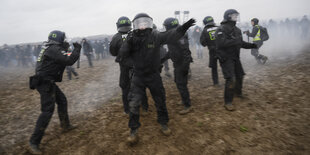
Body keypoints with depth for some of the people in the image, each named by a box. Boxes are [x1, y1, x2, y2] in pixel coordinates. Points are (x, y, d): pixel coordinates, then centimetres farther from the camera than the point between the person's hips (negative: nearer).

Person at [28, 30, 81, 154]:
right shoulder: (54, 49, -17)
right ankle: (34, 142, -5)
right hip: (45, 83, -11)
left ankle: (65, 125, 36)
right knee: (47, 110, -11)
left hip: (49, 82, 11)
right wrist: (77, 49, -12)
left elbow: (63, 60, 22)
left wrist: (66, 49, 11)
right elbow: (69, 61, -25)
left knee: (62, 101, 20)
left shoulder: (52, 48, 12)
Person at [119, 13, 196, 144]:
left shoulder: (156, 36, -9)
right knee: (133, 104, -1)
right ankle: (134, 130, 17)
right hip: (138, 77, 1)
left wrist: (183, 28, -35)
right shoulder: (132, 38, -4)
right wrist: (128, 43, -28)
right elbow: (123, 53, -10)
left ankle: (163, 124, 37)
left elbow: (170, 35, -20)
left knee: (160, 101, 14)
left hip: (154, 76, 0)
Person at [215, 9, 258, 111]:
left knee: (239, 75, 18)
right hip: (226, 58, -9)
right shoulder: (222, 29, -15)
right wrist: (235, 41, -29)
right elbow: (221, 43, -29)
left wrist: (252, 45, 4)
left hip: (235, 57, 9)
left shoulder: (237, 30, 12)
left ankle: (238, 92, 44)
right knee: (231, 79, -15)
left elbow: (241, 43, 17)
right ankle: (228, 102, -3)